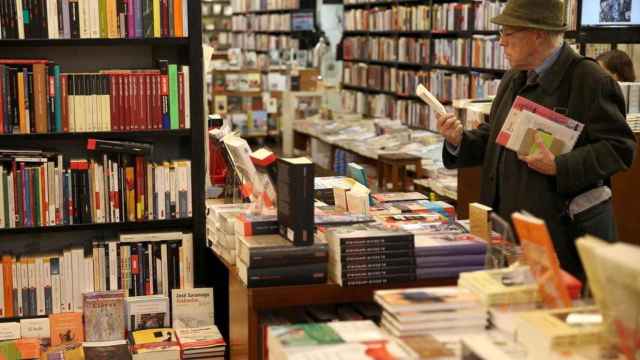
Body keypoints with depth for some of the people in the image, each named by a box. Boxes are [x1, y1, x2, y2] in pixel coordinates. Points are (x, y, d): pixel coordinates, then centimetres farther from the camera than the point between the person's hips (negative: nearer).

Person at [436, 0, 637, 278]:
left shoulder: (590, 80, -11)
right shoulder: (514, 79, 13)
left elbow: (619, 147, -14)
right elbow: (493, 138, 17)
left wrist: (558, 167, -23)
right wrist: (458, 141, -2)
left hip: (565, 228, -7)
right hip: (510, 222, 7)